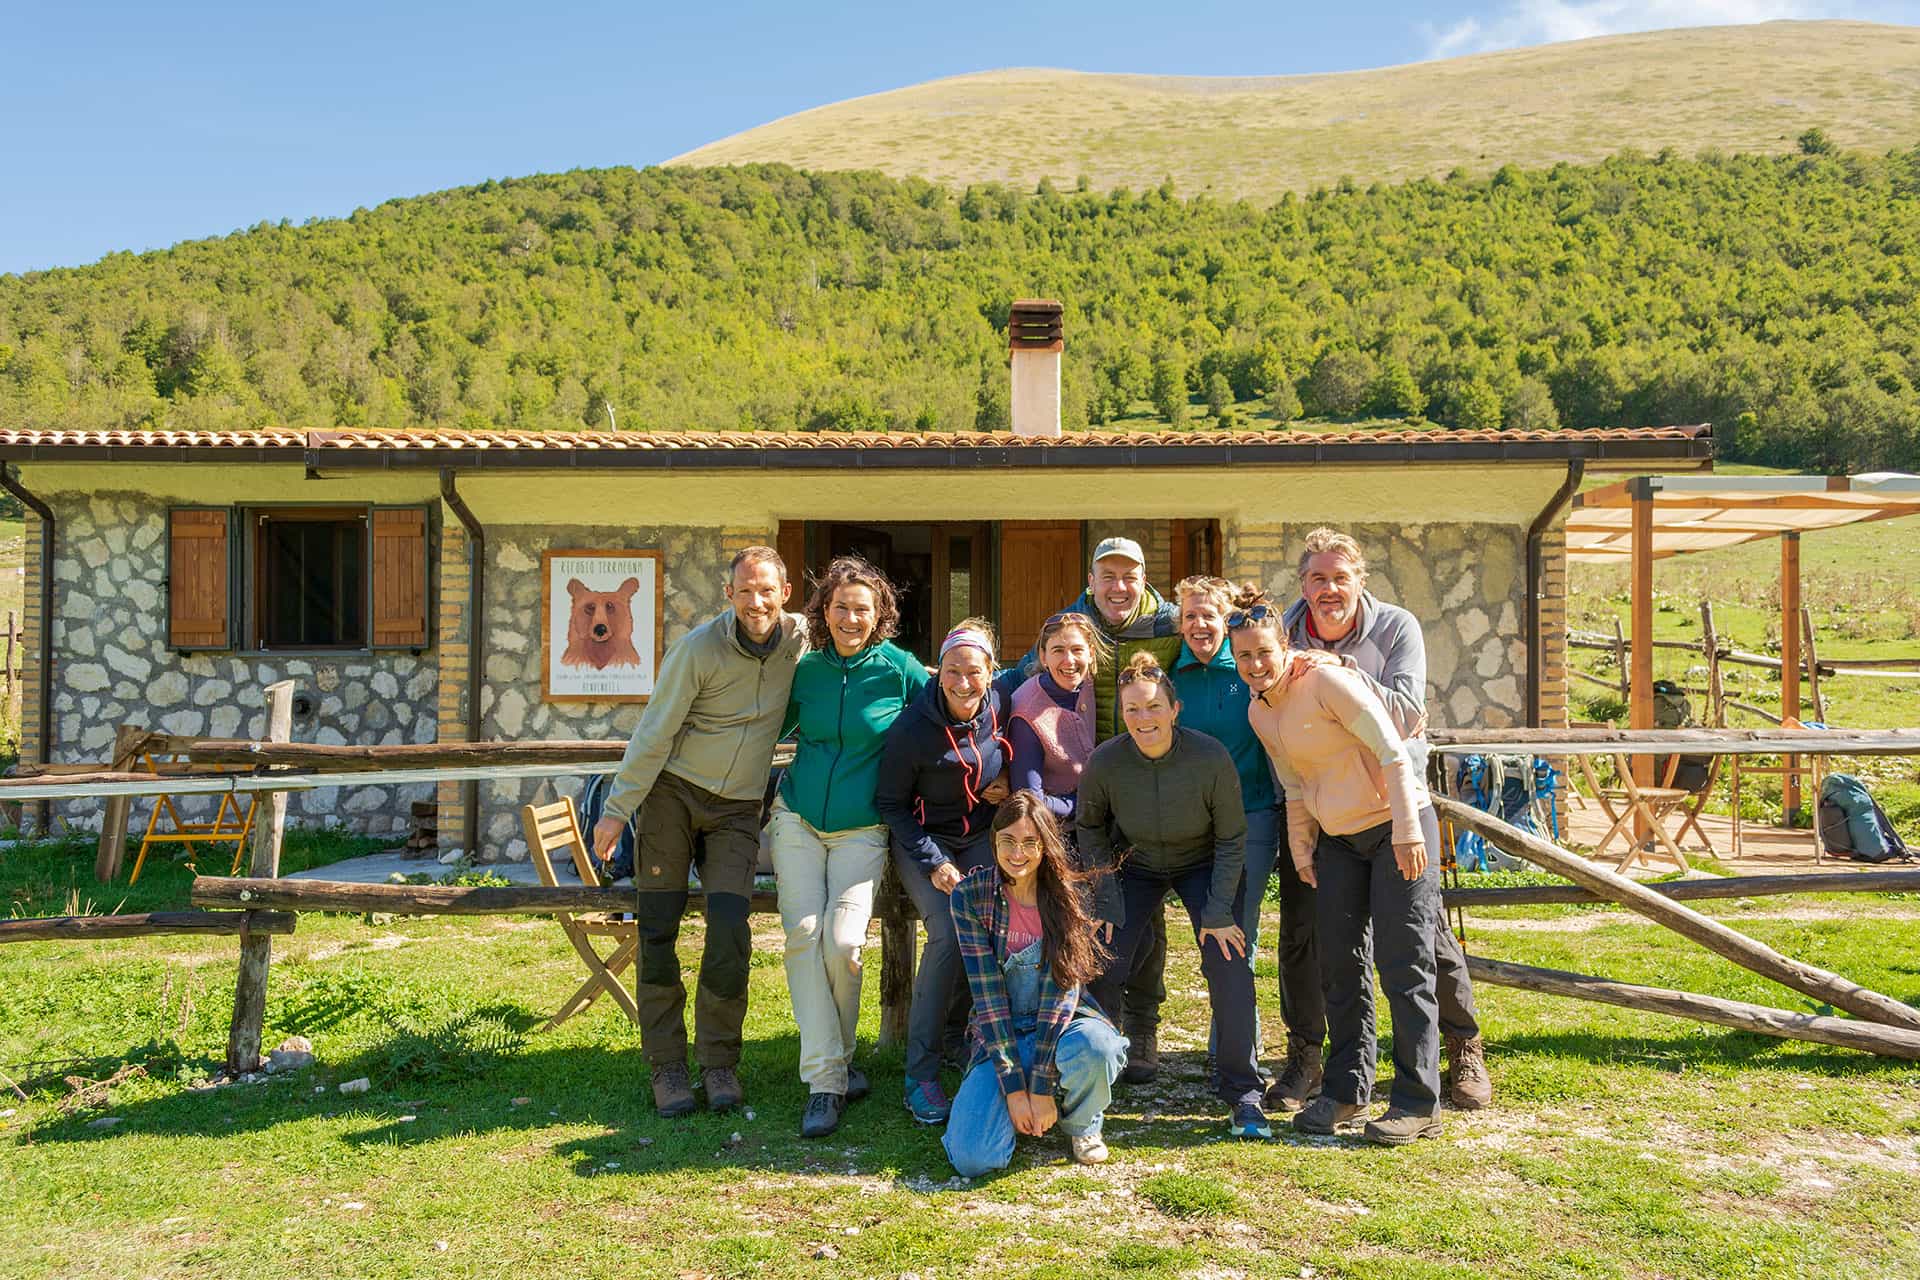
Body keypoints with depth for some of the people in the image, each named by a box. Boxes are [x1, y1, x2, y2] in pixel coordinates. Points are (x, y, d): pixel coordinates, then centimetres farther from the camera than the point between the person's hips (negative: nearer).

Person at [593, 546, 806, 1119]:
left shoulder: (799, 638, -3)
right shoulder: (698, 649, -15)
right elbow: (654, 734, -10)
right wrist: (617, 809, -10)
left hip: (738, 808, 2)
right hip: (672, 793, -2)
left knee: (730, 934, -7)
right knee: (658, 931, -1)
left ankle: (719, 1062, 8)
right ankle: (666, 1066, 9)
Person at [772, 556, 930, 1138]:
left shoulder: (899, 669, -5)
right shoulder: (807, 669, 4)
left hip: (862, 828, -2)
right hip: (797, 819, 3)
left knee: (842, 942, -16)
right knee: (803, 933, -12)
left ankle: (836, 1059, 10)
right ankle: (825, 1079, -7)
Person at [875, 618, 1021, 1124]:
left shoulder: (1002, 702, -13)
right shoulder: (912, 729, -21)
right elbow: (890, 803, -10)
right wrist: (933, 863, -19)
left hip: (981, 838, 4)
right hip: (923, 841, -4)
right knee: (948, 935, -25)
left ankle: (948, 1025, 9)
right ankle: (921, 1073, -16)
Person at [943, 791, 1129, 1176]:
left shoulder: (1071, 894, -10)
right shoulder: (970, 896, -11)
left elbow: (1064, 989, -14)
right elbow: (987, 995, -13)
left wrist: (1042, 1086, -20)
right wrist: (1014, 1087, -18)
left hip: (1064, 1024, 0)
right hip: (1000, 1036, 0)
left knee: (1097, 1047, -37)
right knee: (972, 1158, -21)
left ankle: (1081, 1122, 0)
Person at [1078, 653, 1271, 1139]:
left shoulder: (1210, 758, -29)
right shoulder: (1104, 762, -24)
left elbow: (1231, 840, -14)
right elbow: (1091, 829, -4)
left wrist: (1218, 913, -16)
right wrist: (1104, 903, -7)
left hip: (1203, 866, -1)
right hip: (1136, 866, 2)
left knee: (1229, 964, -15)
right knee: (1103, 966, -7)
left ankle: (1243, 1094, 0)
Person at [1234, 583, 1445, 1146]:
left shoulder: (1326, 679, -18)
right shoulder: (1259, 711, 6)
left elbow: (1392, 753, -20)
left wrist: (1407, 833, -23)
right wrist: (1301, 850, 11)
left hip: (1395, 829, -7)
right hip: (1336, 840, 8)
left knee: (1404, 966, -7)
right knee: (1340, 967, 9)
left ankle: (1418, 1104, 2)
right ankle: (1347, 1089, 21)